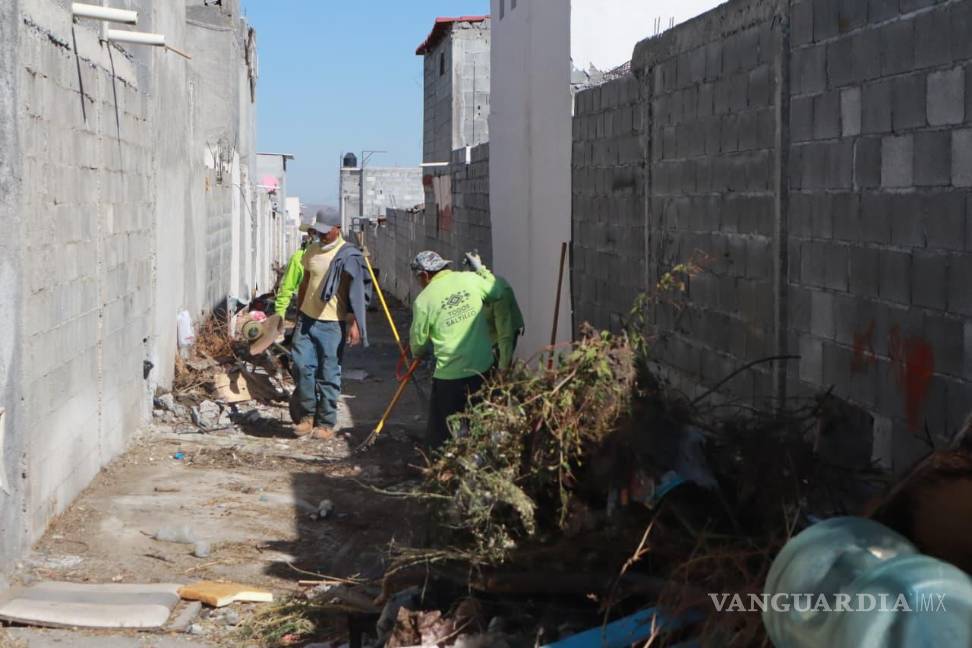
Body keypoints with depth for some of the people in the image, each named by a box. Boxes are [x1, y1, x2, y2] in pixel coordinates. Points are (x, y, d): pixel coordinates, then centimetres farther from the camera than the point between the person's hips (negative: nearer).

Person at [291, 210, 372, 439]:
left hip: (332, 324, -5)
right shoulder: (312, 250, 9)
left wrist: (354, 324, -17)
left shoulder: (348, 256, -11)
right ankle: (308, 416, 12)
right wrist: (299, 312, 22)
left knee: (328, 375, 1)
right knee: (302, 366, -2)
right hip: (307, 319, 6)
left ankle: (326, 424, 11)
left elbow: (357, 293, -13)